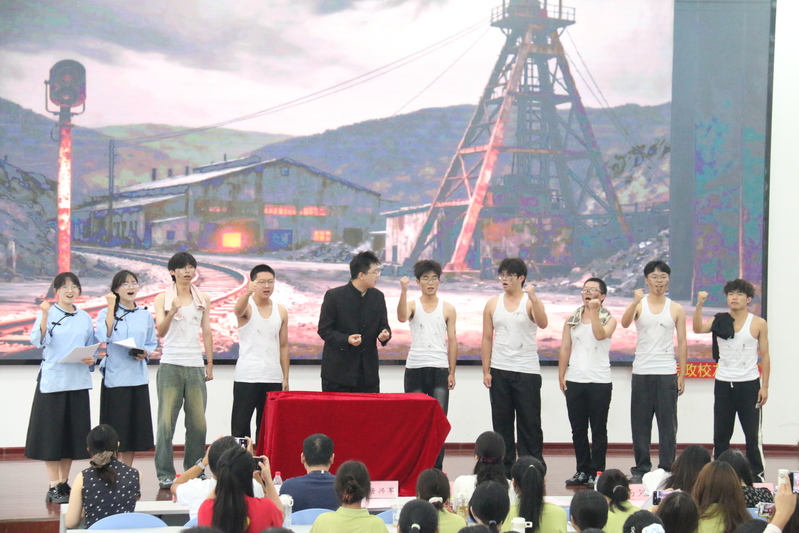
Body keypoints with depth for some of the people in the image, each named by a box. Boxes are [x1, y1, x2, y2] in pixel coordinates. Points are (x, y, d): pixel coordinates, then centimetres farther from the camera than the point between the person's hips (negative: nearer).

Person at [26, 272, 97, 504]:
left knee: (72, 432, 7)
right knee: (52, 432, -3)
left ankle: (64, 483, 18)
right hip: (52, 379, -4)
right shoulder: (47, 313, -2)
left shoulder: (85, 318, 11)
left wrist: (91, 359, -2)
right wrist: (44, 317, -31)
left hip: (78, 381, 4)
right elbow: (38, 341, -17)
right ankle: (54, 487, 1)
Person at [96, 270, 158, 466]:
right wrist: (111, 307, -16)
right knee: (114, 429, -4)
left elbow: (152, 343, 16)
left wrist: (145, 353, -6)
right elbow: (104, 336, -17)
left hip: (138, 378, 3)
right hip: (114, 376, -3)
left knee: (133, 428, 6)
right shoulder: (106, 313, 1)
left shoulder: (145, 315, 11)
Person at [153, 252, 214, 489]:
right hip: (170, 365, -2)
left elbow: (207, 333, 14)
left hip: (195, 365, 3)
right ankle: (165, 474, 2)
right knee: (166, 421, -4)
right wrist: (172, 312, -24)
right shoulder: (163, 298, 4)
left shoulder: (203, 299, 12)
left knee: (198, 422, 0)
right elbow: (161, 331, -6)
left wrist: (210, 364, 10)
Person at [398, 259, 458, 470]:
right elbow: (401, 317, -18)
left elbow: (452, 341, 8)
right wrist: (404, 291, -30)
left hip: (439, 369, 1)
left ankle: (436, 467, 0)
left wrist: (451, 373, 4)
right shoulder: (412, 305, 5)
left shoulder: (448, 309, 8)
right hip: (415, 369, -1)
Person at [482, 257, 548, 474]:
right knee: (502, 422, 6)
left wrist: (533, 297, -30)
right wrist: (486, 371, 2)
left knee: (530, 423, -1)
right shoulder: (493, 304, 9)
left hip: (527, 372, -3)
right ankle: (505, 469, 13)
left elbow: (543, 324, -18)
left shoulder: (531, 302, 0)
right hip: (499, 372, 3)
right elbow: (487, 338, 8)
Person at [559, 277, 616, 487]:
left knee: (598, 430, 0)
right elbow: (565, 349, 12)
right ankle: (582, 471, 16)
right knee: (578, 430, 8)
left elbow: (600, 335, -19)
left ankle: (596, 472, 5)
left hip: (599, 382, -4)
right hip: (574, 381, 4)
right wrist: (561, 376, 5)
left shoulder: (608, 320, 3)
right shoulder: (572, 320, 13)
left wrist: (594, 311, -18)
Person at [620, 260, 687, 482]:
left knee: (667, 423, 0)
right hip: (641, 372, 0)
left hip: (667, 373, 0)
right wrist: (635, 301, -33)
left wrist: (682, 375, 2)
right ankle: (641, 468, 11)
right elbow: (625, 323, -17)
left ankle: (667, 468, 6)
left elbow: (682, 343, 7)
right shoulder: (639, 305, 4)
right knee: (640, 423, 4)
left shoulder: (676, 309, 7)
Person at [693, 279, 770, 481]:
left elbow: (764, 356, 1)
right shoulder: (719, 321, 4)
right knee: (721, 434, 8)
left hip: (749, 385, -2)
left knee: (753, 434, 0)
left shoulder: (758, 324, 0)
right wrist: (699, 304, -24)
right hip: (723, 384, 2)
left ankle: (757, 474, 9)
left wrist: (765, 386, -3)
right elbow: (698, 329, -13)